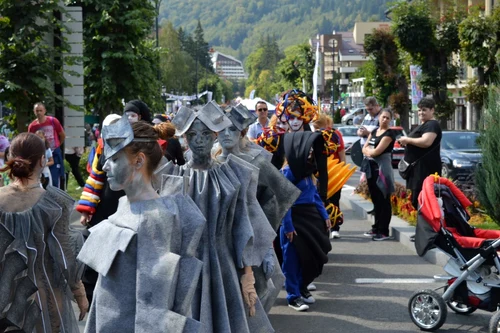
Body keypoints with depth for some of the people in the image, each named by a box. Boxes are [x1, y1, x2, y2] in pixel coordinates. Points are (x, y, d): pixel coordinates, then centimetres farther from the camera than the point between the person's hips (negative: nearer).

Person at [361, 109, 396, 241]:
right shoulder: (374, 132, 16)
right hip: (371, 167, 8)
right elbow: (364, 149, 12)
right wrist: (371, 151, -9)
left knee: (383, 200, -6)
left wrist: (369, 151, 3)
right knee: (375, 198, 13)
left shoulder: (389, 134, -8)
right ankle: (376, 227, 21)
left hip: (382, 168, -8)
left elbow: (377, 151, -16)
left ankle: (384, 231, -6)